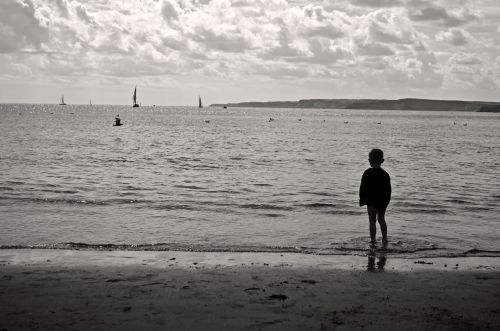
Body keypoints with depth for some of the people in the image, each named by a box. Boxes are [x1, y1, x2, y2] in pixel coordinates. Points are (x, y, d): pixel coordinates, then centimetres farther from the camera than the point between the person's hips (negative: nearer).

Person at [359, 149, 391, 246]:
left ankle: (373, 241, 1)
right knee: (381, 219, 18)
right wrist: (387, 200, 19)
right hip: (383, 201, 4)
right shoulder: (385, 174, 2)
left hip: (371, 201, -4)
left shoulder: (367, 173, -11)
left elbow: (363, 188, -9)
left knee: (372, 221, 1)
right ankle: (384, 238, 13)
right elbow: (388, 189, 8)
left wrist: (361, 200, 0)